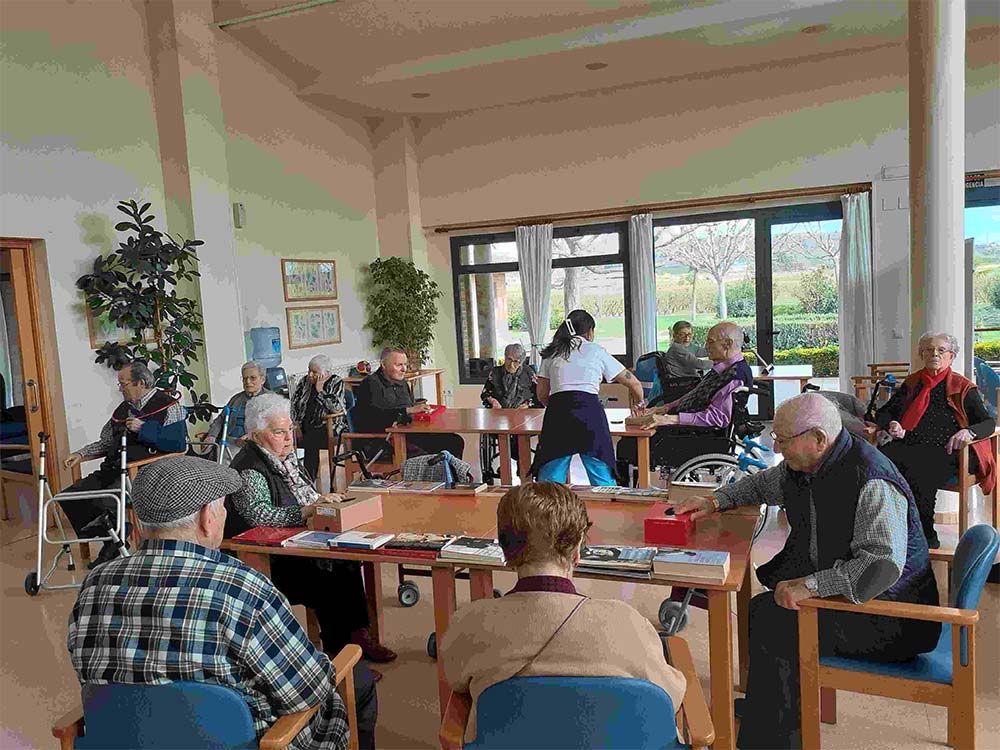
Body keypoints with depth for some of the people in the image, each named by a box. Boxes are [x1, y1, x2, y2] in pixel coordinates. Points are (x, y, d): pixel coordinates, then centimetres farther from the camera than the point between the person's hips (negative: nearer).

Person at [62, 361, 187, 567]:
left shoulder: (169, 407, -5)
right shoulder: (123, 409, 20)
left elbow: (180, 444, -18)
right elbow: (106, 442, 30)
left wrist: (144, 429, -16)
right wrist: (81, 454, 15)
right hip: (113, 470, 9)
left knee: (105, 504, -28)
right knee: (69, 497, -3)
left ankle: (112, 551, -1)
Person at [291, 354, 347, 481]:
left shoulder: (336, 382, -2)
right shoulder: (305, 381, 12)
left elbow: (336, 408, -17)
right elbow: (293, 403, 12)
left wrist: (320, 390, -13)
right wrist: (296, 423, -4)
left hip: (329, 426, -5)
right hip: (306, 426, 5)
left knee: (310, 439, -32)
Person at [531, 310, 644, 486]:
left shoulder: (551, 353, 20)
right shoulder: (596, 351, 15)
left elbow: (542, 395, 19)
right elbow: (634, 384, 19)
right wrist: (638, 405, 38)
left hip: (557, 412, 2)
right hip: (590, 411, -2)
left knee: (549, 481, 4)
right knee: (603, 480, 3)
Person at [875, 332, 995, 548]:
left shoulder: (963, 387, 17)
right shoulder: (912, 383, 27)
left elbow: (988, 422, 7)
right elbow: (883, 413, 26)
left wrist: (968, 432, -16)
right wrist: (892, 424, 1)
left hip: (945, 449, -3)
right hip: (908, 446, 3)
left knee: (918, 474, -37)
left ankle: (926, 537, -20)